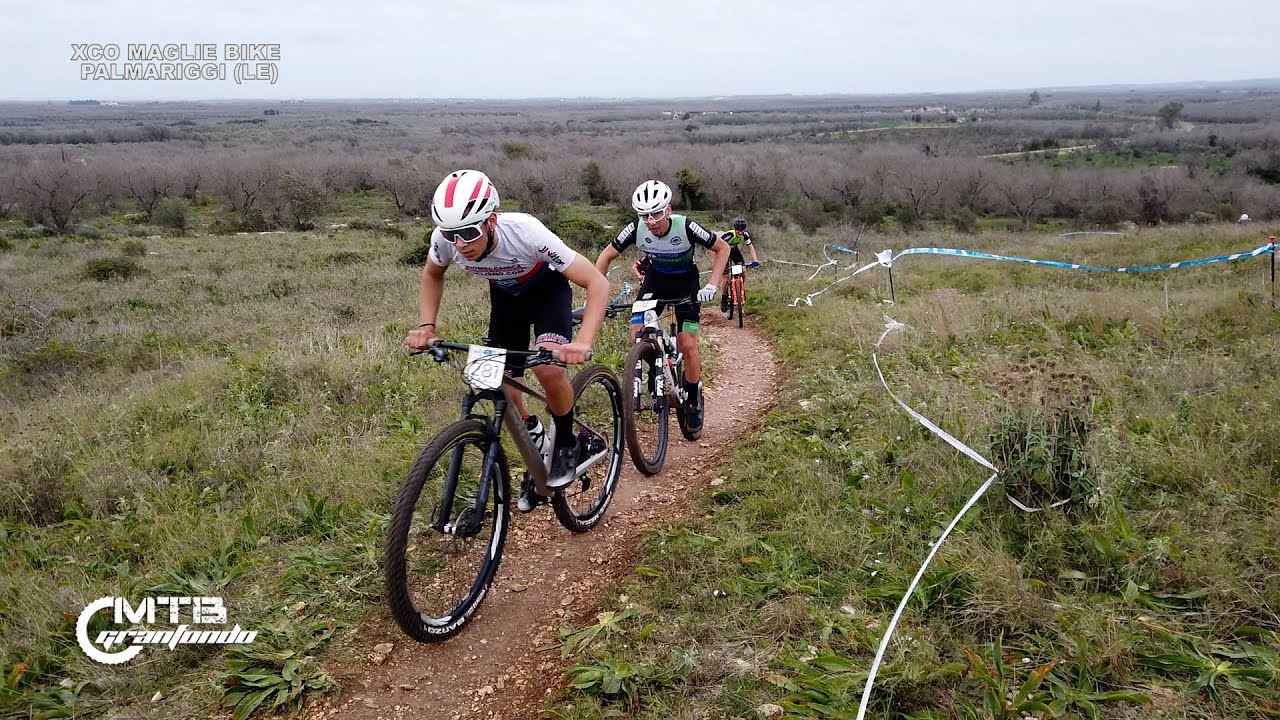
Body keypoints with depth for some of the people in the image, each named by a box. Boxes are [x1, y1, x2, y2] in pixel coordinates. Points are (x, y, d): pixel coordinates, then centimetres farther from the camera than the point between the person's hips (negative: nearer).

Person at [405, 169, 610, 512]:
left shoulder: (525, 233, -40)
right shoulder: (445, 239, -28)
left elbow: (597, 283, -38)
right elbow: (432, 276, -1)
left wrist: (583, 343, -51)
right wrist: (426, 326, -16)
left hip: (548, 288, -4)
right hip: (505, 294, 4)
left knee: (548, 367, -28)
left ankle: (565, 445, -1)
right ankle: (538, 449, 24)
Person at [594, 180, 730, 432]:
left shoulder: (686, 227, -31)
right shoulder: (636, 229, -25)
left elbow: (722, 248, -18)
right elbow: (607, 256, -12)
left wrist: (712, 285, -28)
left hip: (686, 282, -2)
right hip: (655, 278, 3)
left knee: (687, 346, -11)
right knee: (637, 335, -15)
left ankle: (694, 401, 11)